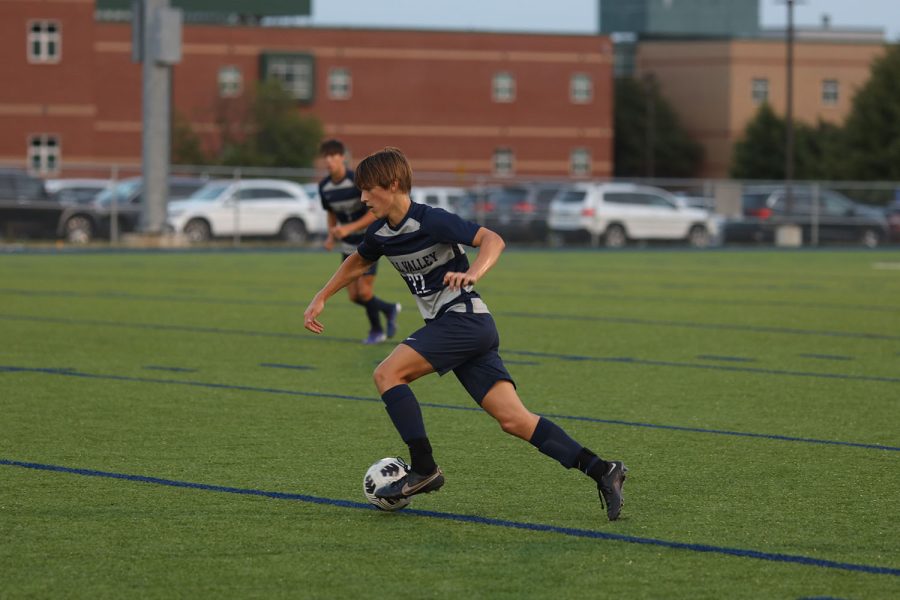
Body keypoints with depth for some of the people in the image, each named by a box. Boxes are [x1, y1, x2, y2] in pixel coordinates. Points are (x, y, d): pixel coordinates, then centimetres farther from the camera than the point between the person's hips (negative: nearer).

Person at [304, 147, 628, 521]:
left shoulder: (429, 221, -14)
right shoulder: (381, 233, 12)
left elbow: (492, 240, -20)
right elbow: (358, 262, 33)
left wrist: (472, 274, -38)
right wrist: (320, 300, 28)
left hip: (464, 319, -8)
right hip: (449, 327, 8)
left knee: (387, 374, -14)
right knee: (513, 420, -3)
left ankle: (424, 469, -10)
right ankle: (600, 470, -7)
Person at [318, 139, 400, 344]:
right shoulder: (324, 187, -4)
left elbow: (375, 212, -22)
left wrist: (349, 228, -31)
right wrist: (331, 237, -5)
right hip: (348, 246, 6)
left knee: (364, 292, -12)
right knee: (354, 296, 1)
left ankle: (376, 331, 15)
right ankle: (389, 310, 30)